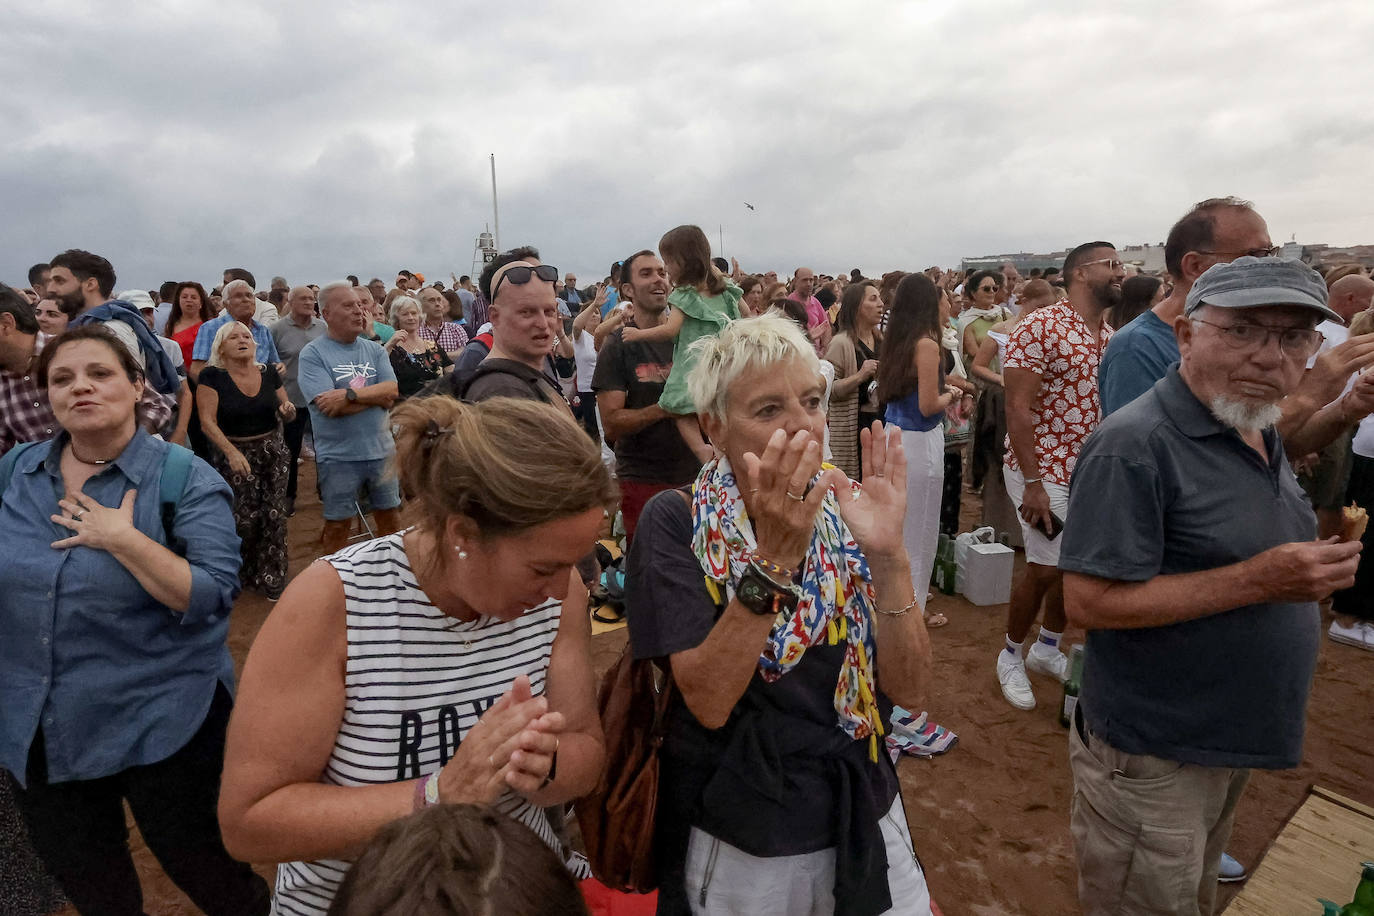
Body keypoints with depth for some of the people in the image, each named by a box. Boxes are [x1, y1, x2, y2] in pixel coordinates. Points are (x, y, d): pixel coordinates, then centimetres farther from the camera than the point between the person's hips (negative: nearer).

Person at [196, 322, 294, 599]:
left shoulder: (268, 373, 6)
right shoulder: (212, 376, -6)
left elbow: (286, 414, 15)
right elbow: (207, 421, -12)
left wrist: (288, 410, -10)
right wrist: (232, 452, -24)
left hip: (273, 451, 4)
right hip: (233, 454, -3)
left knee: (274, 516, 0)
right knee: (244, 519, -11)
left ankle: (272, 579, 14)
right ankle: (236, 576, 14)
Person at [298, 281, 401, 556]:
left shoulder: (375, 350, 7)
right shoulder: (312, 354, -7)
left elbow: (393, 391, -6)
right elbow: (329, 407, -18)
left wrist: (351, 394, -20)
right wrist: (377, 396, -10)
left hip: (381, 449, 4)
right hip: (338, 456, -4)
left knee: (390, 517, 15)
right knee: (338, 525, 8)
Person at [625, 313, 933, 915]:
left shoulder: (847, 510, -5)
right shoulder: (676, 522, -15)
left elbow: (909, 691, -11)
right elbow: (709, 701, -23)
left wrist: (888, 555, -25)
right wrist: (772, 560, -34)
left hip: (864, 821, 3)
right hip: (738, 844, -3)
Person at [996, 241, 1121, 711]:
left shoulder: (1111, 336, 9)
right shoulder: (1040, 328, -14)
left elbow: (1115, 407, 17)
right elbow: (1018, 408, -18)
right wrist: (1032, 483, -22)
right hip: (1045, 472, -7)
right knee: (1046, 568, -2)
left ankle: (1048, 647, 34)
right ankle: (1011, 655, 20)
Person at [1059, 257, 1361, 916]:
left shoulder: (1260, 433, 6)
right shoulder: (1134, 445, -25)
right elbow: (1089, 601, -28)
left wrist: (1315, 573, 2)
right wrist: (1258, 582, -29)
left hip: (1234, 739, 9)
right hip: (1153, 756, -8)